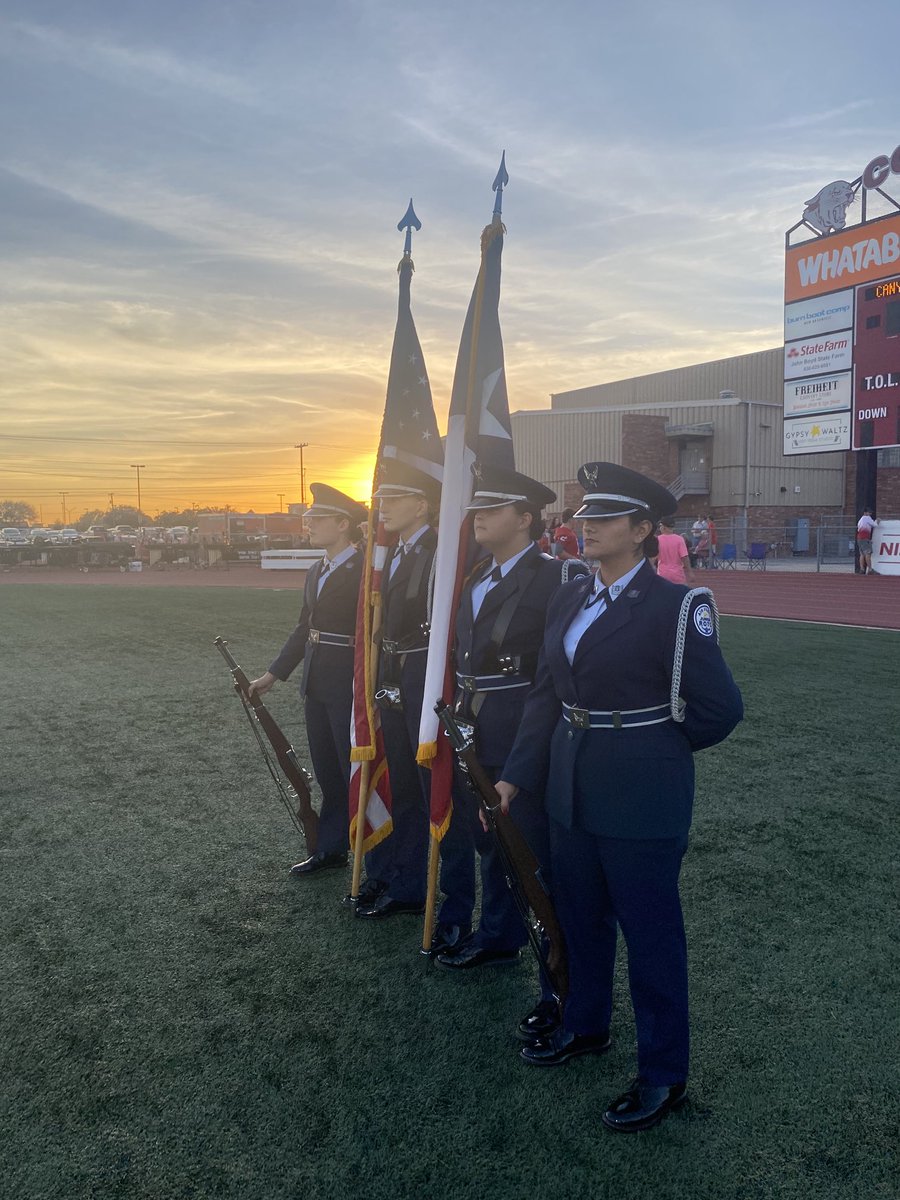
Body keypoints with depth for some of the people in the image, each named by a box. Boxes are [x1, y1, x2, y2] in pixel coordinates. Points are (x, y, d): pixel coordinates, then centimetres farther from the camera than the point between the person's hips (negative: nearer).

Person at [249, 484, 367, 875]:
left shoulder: (364, 570, -14)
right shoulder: (315, 573, 13)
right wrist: (273, 675, 18)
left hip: (350, 686, -8)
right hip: (315, 685, 8)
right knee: (327, 773, 17)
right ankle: (330, 850, 31)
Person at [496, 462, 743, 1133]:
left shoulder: (674, 606, -16)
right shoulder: (570, 599, 5)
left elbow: (719, 710, -12)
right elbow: (546, 694, 7)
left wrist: (654, 749, 1)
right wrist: (516, 776, 2)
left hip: (641, 800, -7)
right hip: (572, 792, 7)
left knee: (651, 933, 8)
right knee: (581, 918, 22)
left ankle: (664, 1075, 27)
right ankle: (586, 1027, 45)